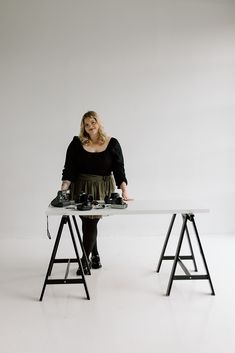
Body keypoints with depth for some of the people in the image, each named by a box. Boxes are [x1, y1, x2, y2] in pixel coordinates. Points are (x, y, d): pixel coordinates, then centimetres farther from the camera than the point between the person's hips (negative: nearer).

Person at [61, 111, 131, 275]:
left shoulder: (112, 144, -3)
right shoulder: (76, 143, -3)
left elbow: (119, 169, -6)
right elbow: (69, 169, -6)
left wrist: (124, 190, -19)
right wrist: (64, 188, -20)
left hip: (102, 189, -1)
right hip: (81, 188, 2)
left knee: (91, 222, -6)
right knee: (87, 222, 9)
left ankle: (85, 260, 11)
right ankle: (95, 255, 32)